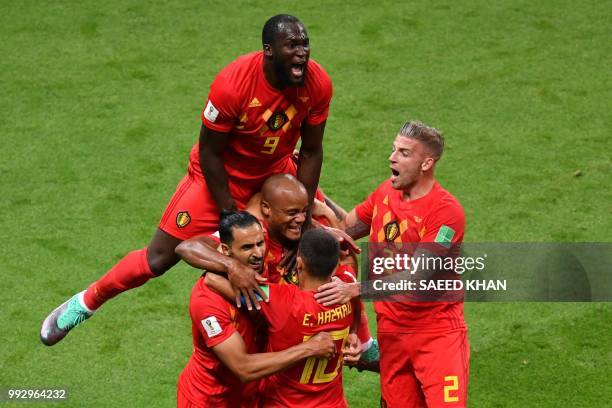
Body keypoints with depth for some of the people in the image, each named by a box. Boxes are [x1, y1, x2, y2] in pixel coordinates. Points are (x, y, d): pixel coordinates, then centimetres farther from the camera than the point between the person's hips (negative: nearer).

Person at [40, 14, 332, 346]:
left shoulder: (317, 84, -23)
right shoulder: (233, 83, -35)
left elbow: (311, 152, -9)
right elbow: (209, 152, -21)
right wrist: (229, 212, -17)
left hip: (276, 171, 5)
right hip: (222, 176, -4)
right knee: (159, 259, -3)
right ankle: (85, 302, 21)